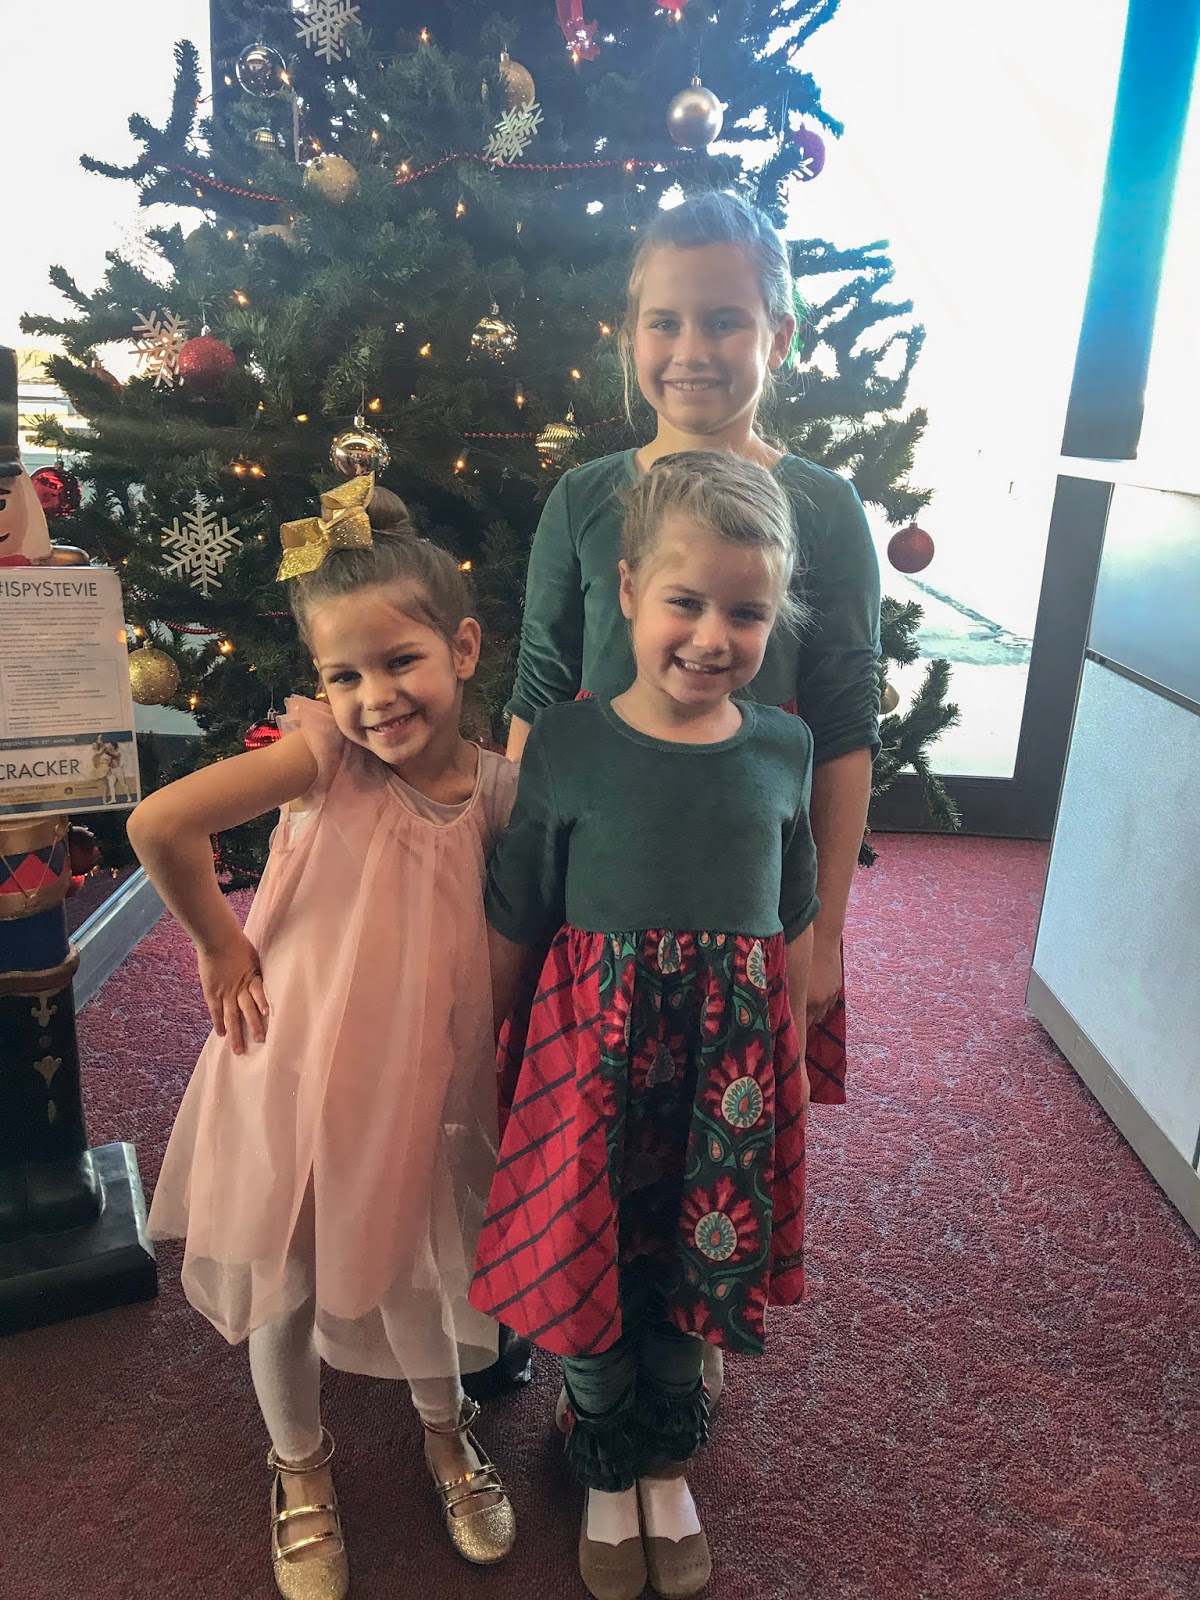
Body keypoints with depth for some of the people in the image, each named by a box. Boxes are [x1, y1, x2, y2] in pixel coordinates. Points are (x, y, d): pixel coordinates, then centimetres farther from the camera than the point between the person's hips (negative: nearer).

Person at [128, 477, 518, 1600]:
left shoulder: (496, 788, -10)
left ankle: (444, 1428, 52)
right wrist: (221, 946, -17)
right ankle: (301, 1467, 47)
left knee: (425, 1267, 20)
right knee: (286, 1284, 17)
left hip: (424, 1079, 2)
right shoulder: (326, 749, -21)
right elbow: (160, 824, -29)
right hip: (299, 1073, -2)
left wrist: (500, 1069, 0)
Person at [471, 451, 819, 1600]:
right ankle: (608, 1476, 45)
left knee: (690, 1268, 18)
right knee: (587, 1266, 14)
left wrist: (787, 1060, 13)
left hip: (731, 1053, 2)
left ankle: (667, 1465, 48)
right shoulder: (566, 744, -11)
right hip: (594, 1044, -1)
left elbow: (794, 928, 7)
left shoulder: (782, 748, -4)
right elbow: (512, 931, -2)